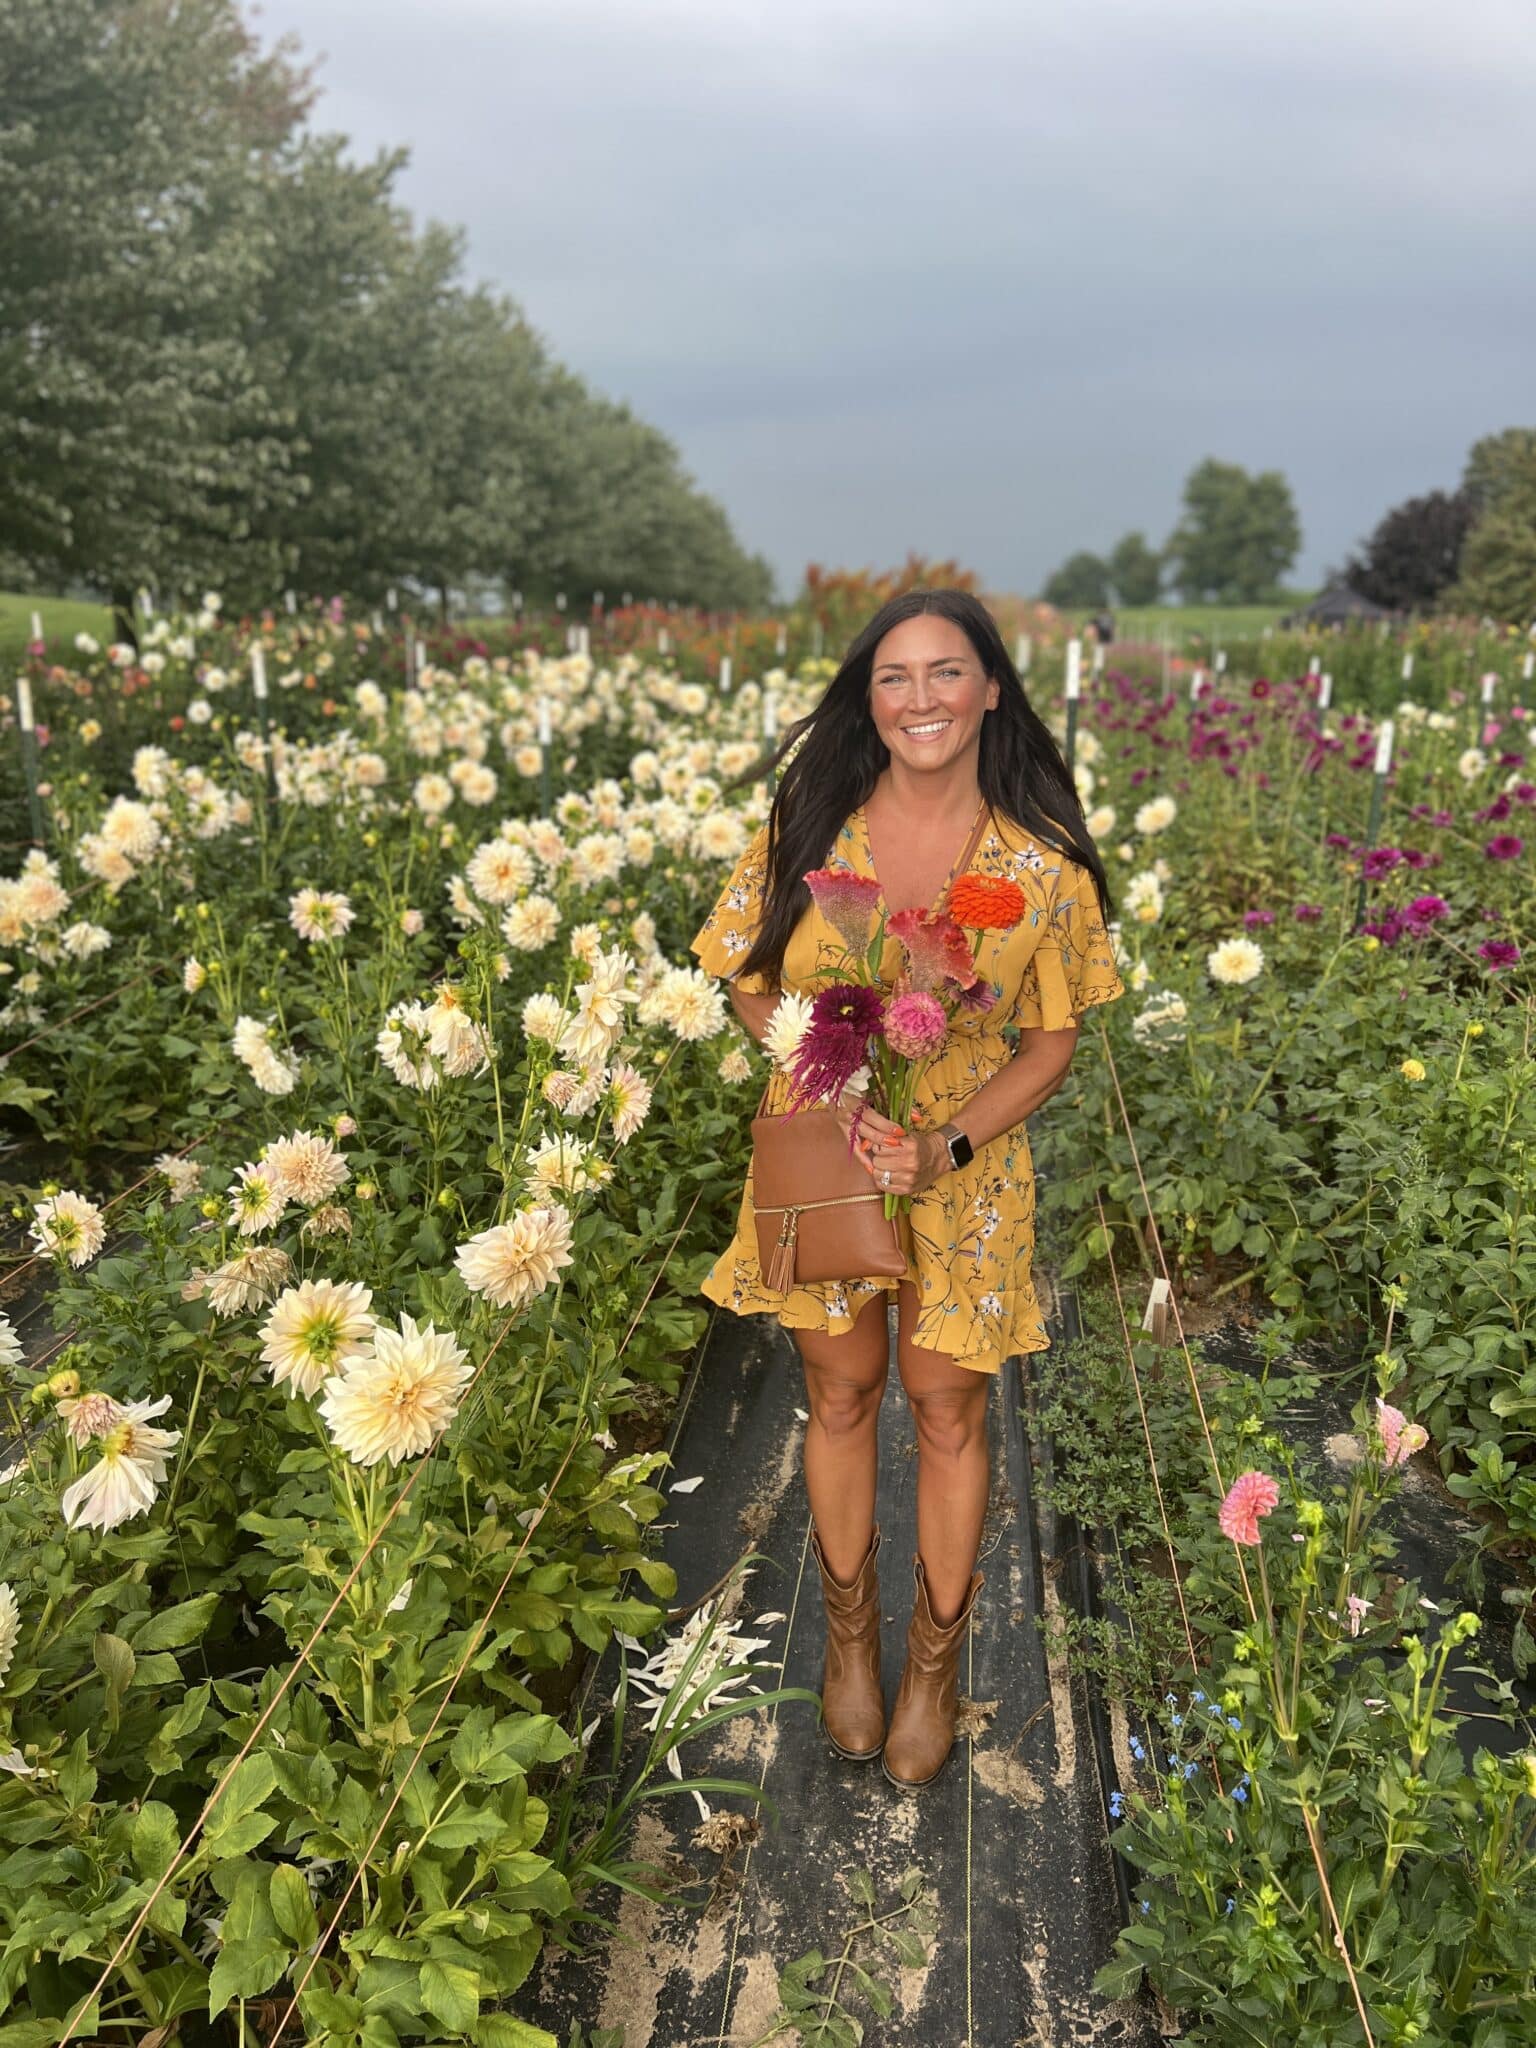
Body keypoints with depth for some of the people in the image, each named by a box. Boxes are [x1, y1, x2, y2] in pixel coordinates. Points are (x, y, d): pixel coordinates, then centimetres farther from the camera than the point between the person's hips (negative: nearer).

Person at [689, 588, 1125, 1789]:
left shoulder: (1043, 861, -11)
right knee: (841, 1396, 16)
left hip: (966, 1174, -1)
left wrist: (950, 1143, -19)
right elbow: (749, 982, 1)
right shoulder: (811, 827, -9)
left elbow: (1054, 1043, -4)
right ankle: (851, 1632, 41)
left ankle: (935, 1658, 36)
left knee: (949, 1410, 12)